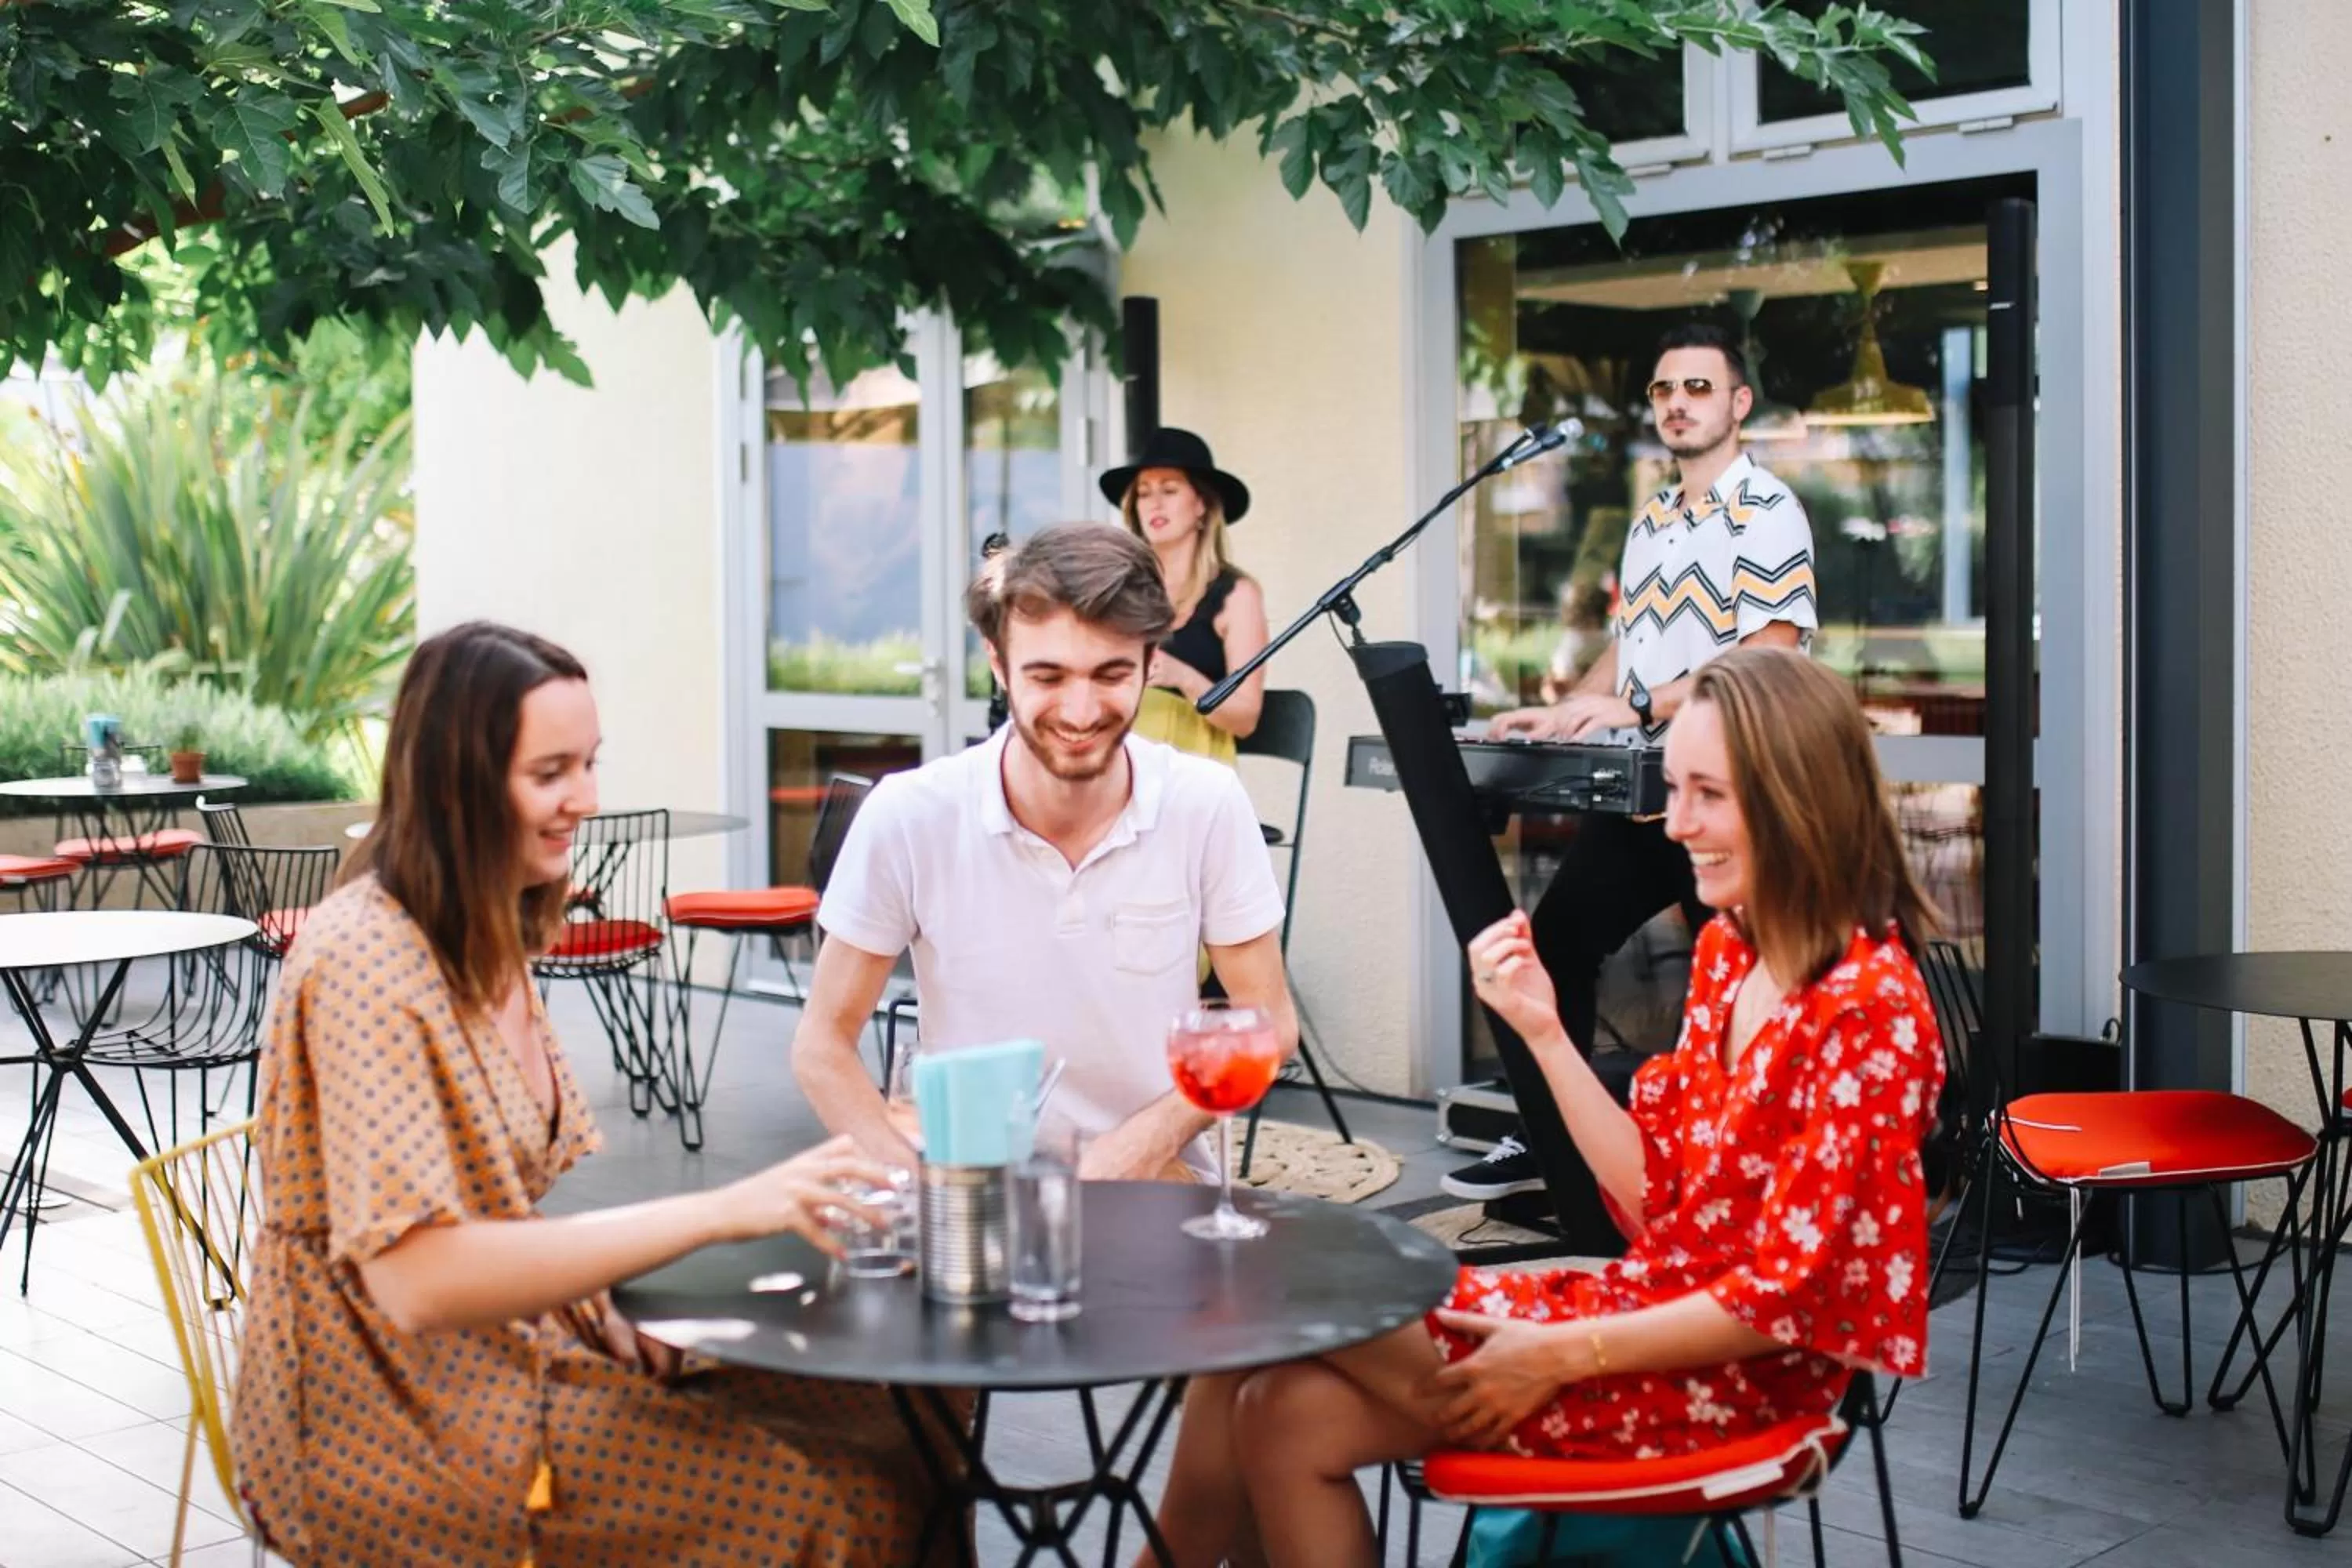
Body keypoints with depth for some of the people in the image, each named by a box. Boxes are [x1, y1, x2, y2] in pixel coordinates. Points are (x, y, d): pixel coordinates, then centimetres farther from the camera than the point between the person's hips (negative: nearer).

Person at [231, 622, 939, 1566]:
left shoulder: (486, 940, 6)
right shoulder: (367, 962, -21)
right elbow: (417, 1278, -29)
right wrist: (717, 1212, -32)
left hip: (523, 1347, 8)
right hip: (406, 1439, -8)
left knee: (862, 1420, -4)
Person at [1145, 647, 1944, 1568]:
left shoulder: (1868, 1006, -18)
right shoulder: (1725, 951, 7)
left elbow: (1786, 1294, -18)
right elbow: (1653, 1201, 7)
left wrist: (1561, 1357, -18)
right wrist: (1542, 1030, -3)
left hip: (1738, 1380, -7)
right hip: (1652, 1307, 7)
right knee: (1289, 1413, -11)